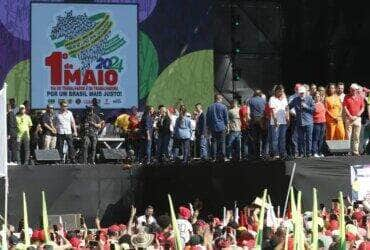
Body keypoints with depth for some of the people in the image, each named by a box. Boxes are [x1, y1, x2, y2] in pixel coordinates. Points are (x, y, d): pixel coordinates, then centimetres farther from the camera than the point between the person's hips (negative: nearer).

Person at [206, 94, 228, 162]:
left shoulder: (210, 107, 5)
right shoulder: (223, 107, -5)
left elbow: (207, 118, 10)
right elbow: (226, 118, -2)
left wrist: (209, 127, 18)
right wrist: (226, 125, 9)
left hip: (213, 128, 3)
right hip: (222, 127, -3)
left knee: (214, 142, 6)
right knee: (222, 142, 1)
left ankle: (214, 157, 4)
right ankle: (222, 156, -3)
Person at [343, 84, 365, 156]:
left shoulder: (360, 97, 9)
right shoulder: (347, 97, 3)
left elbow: (363, 107, 10)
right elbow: (345, 107, -2)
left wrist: (359, 114, -6)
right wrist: (350, 116, -9)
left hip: (357, 118, 2)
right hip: (349, 118, -2)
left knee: (356, 136, 3)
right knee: (348, 136, -5)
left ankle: (355, 151, 6)